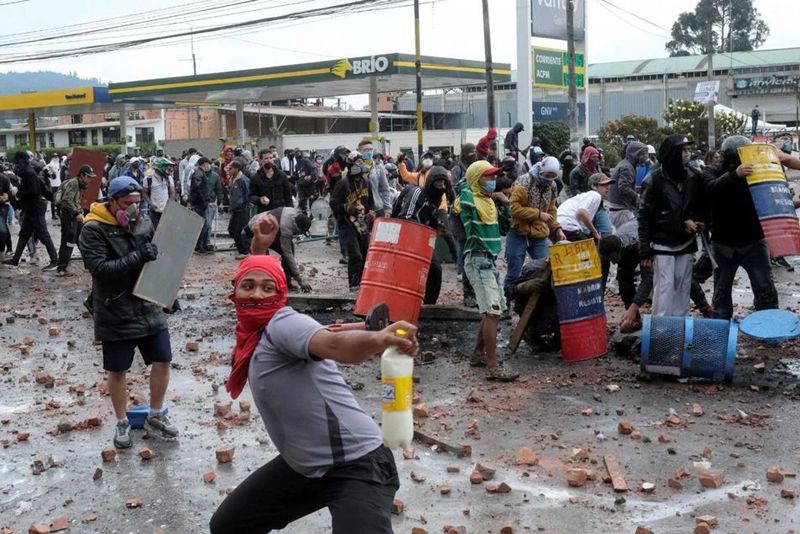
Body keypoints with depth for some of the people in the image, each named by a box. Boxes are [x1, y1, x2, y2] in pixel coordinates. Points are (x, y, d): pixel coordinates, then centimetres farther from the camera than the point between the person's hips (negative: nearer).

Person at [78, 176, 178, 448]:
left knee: (162, 360, 8)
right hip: (115, 313, -5)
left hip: (148, 307, 5)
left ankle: (155, 416, 28)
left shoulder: (143, 221, 4)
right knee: (117, 371, 8)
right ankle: (122, 423, 27)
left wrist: (161, 256, -5)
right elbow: (98, 268, -24)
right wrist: (137, 258, -30)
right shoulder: (94, 230, -13)